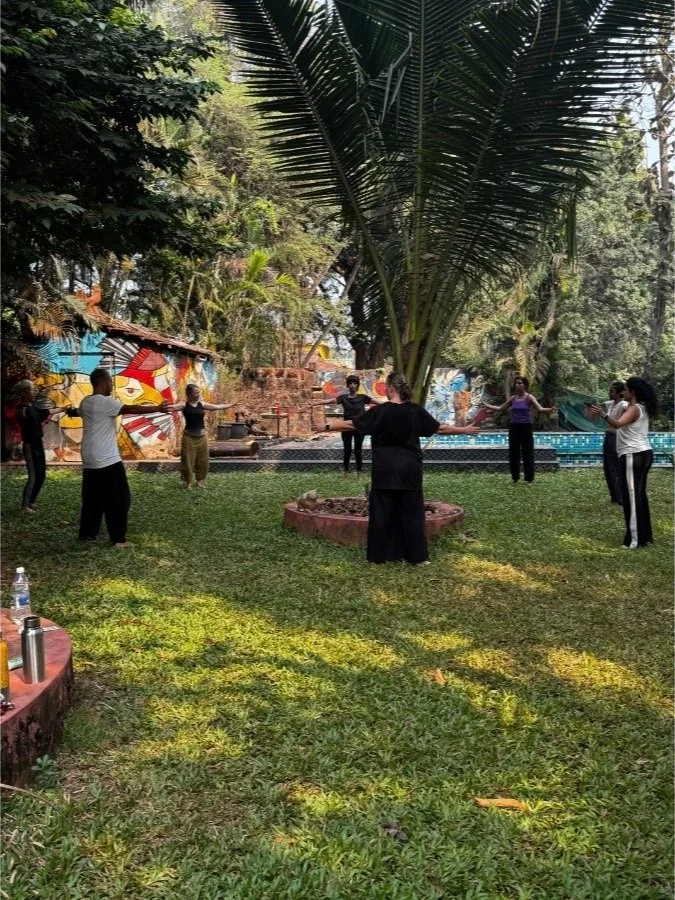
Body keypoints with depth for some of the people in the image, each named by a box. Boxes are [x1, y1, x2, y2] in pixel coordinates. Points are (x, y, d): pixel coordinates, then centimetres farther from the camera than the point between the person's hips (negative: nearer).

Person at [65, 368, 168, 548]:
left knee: (92, 499, 17)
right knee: (118, 500, -2)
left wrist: (70, 411, 61)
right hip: (107, 460, -9)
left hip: (90, 461, 9)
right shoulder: (105, 402, -16)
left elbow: (77, 412, 36)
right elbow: (131, 409, -25)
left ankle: (87, 533, 21)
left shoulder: (85, 403, 12)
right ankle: (118, 539, -1)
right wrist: (157, 408, -23)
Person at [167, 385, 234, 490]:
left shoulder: (202, 404, 6)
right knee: (188, 460, 0)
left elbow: (217, 406, 13)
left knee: (203, 460, 10)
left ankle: (200, 480, 26)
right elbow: (173, 407, -24)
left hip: (202, 436, 5)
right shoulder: (184, 405, -7)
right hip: (189, 436, -5)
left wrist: (231, 405, 16)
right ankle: (187, 482, 13)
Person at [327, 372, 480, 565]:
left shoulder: (380, 411, -8)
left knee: (381, 512, 7)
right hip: (409, 468, 2)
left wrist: (328, 426, 7)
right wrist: (464, 430, 20)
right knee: (412, 511, 8)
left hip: (385, 468, -2)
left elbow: (352, 424, -5)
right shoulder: (416, 410, -1)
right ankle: (418, 556, 11)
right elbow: (439, 428, 7)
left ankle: (379, 555, 13)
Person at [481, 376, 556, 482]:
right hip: (513, 427, 5)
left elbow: (540, 409, -20)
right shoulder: (513, 398, 9)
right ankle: (515, 478, 20)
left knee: (527, 453, -1)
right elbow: (500, 409, 19)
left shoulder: (529, 397, -6)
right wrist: (487, 405, 15)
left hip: (525, 427, -5)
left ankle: (529, 478, 8)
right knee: (513, 453, 9)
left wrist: (550, 409, -39)